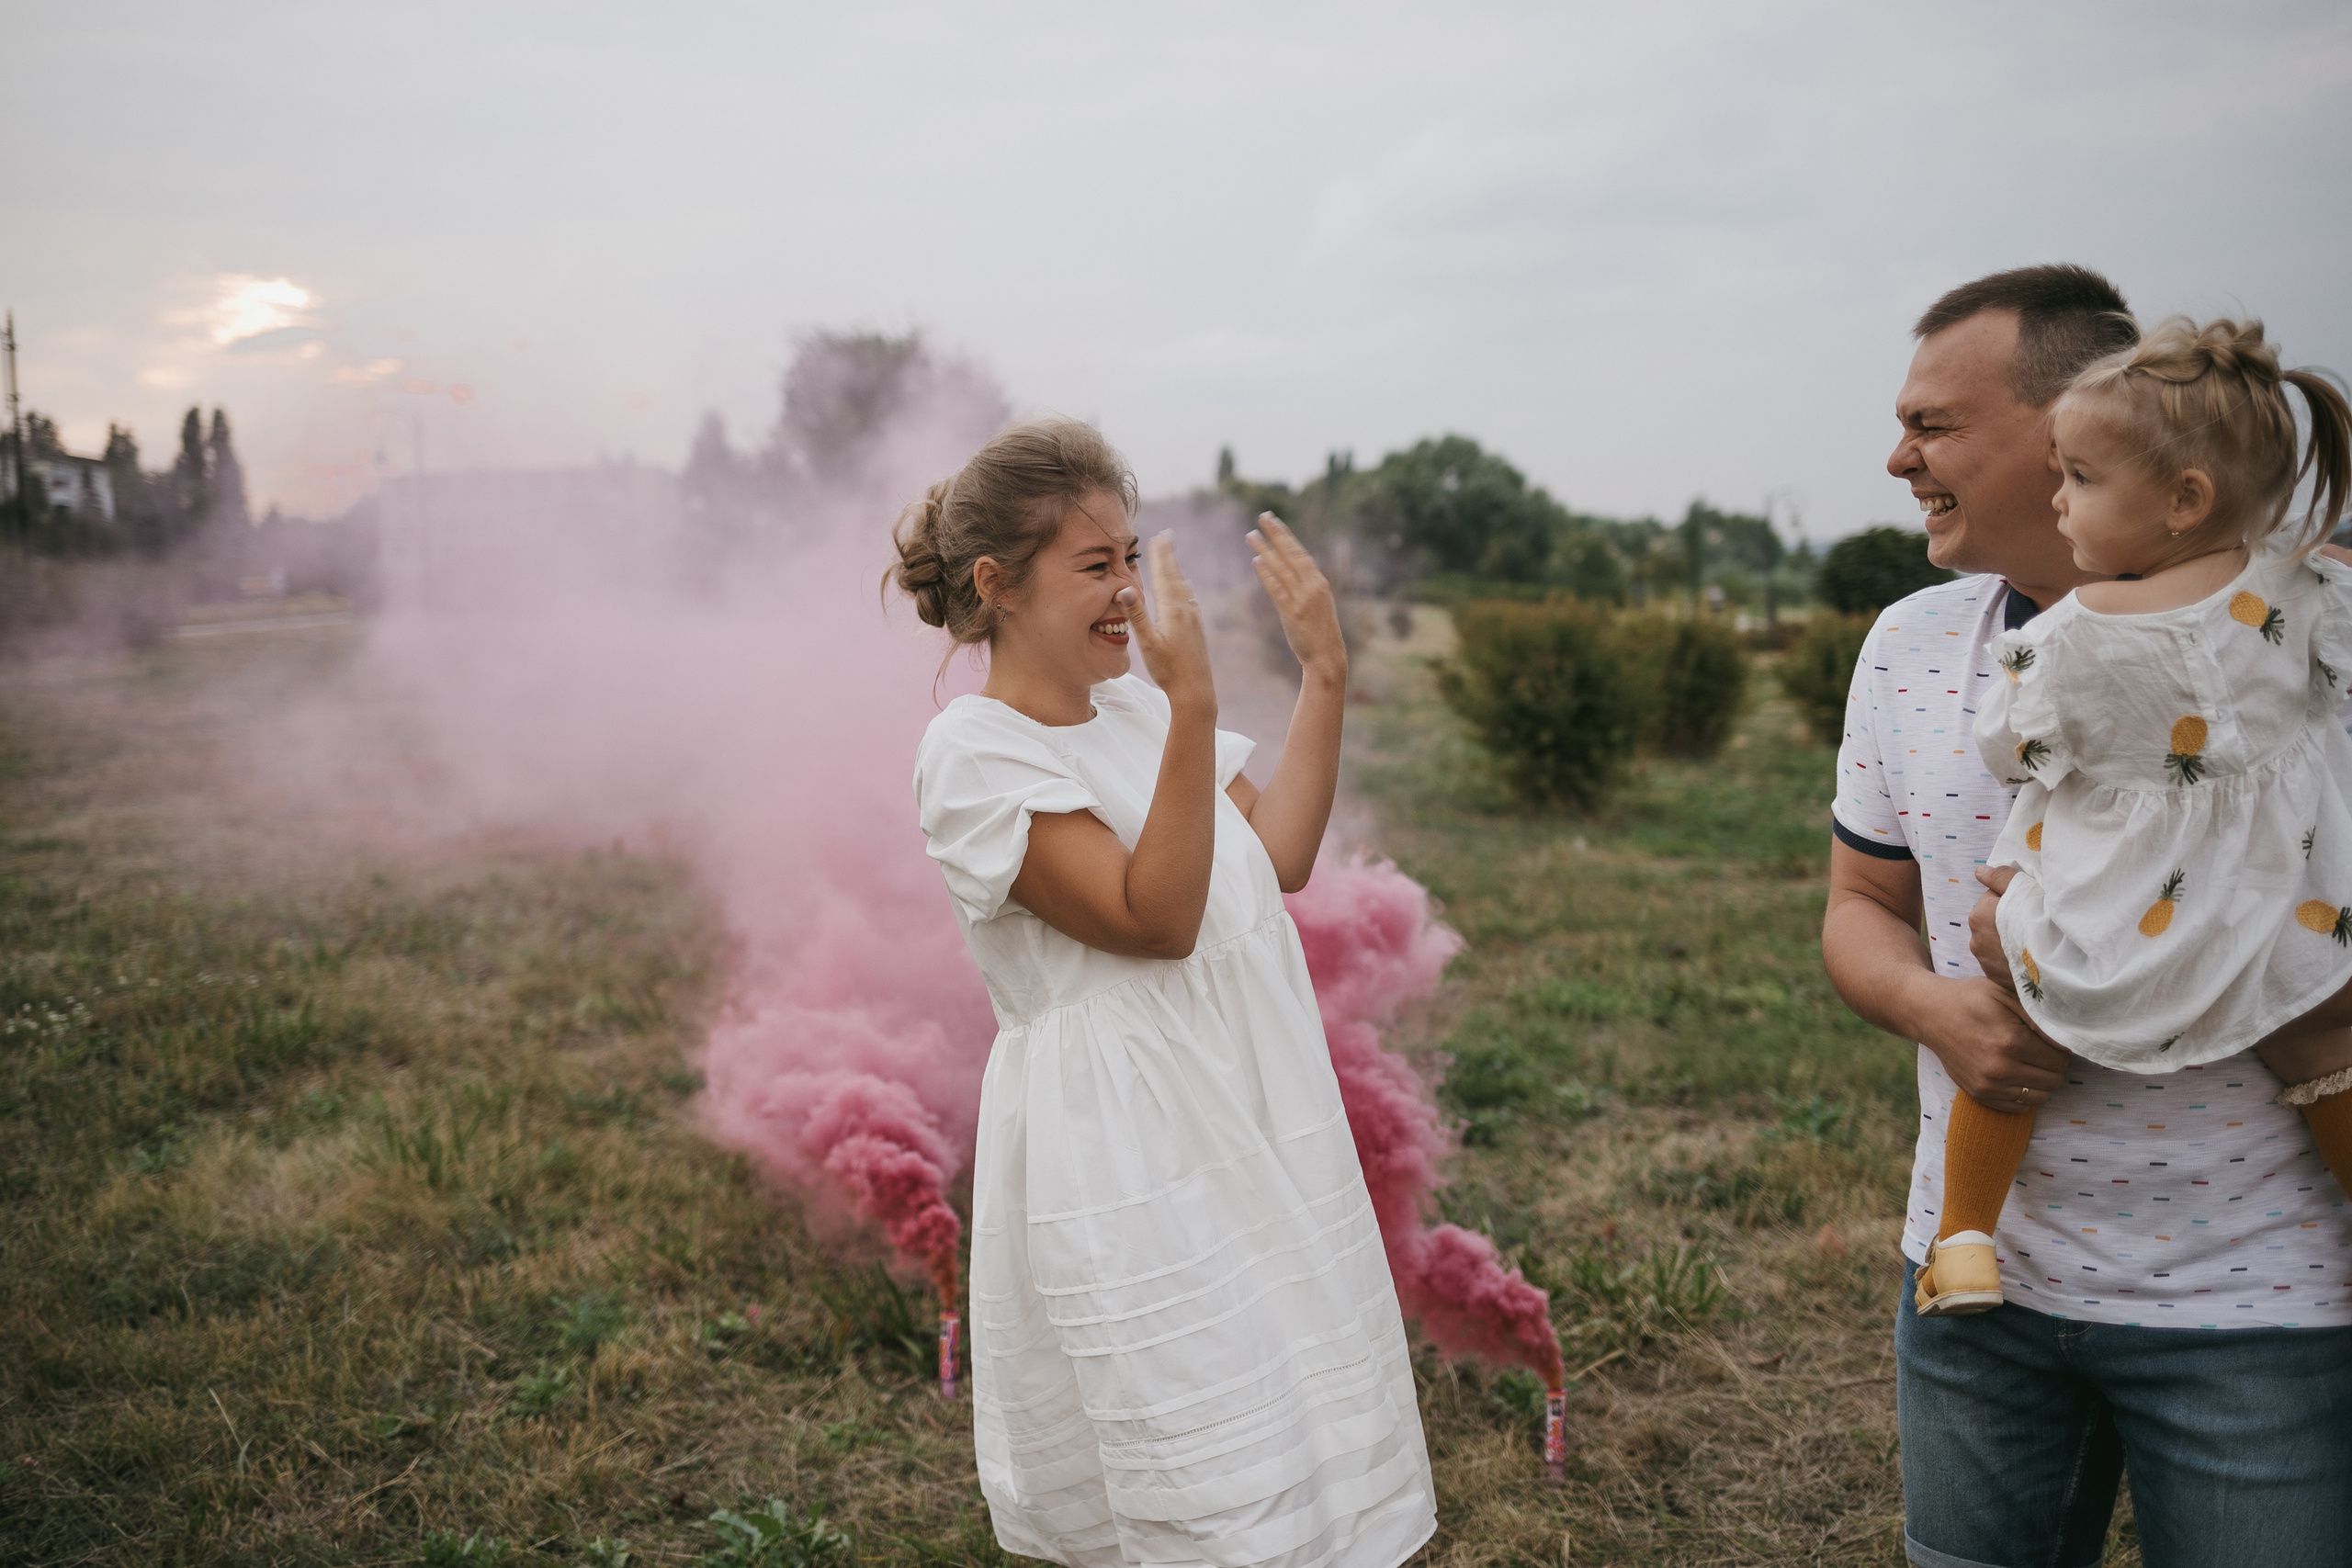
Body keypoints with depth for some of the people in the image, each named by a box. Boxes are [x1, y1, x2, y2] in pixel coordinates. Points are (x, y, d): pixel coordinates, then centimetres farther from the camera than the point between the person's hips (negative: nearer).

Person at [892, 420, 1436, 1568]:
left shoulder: (1135, 707, 9)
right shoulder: (975, 751, -14)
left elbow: (1279, 861, 3)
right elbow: (1152, 917, -21)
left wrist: (1324, 674, 0)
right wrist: (1194, 706, -28)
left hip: (1244, 1117, 8)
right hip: (1119, 1152, -7)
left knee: (1287, 1422, 17)